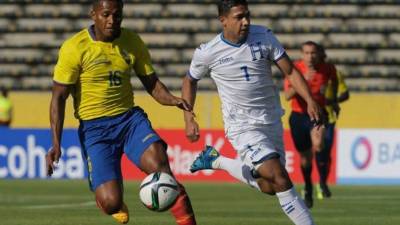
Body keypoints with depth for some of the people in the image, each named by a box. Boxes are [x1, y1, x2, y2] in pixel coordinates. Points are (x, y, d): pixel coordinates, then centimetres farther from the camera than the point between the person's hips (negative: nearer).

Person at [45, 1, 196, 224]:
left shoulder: (132, 42, 2)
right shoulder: (74, 48, -10)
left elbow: (152, 83, 11)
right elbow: (59, 98, -6)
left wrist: (173, 99, -12)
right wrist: (56, 144, -15)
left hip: (130, 118, 3)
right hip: (94, 127, -3)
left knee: (159, 164, -28)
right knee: (110, 203, -15)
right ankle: (118, 205, 25)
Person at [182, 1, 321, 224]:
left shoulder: (264, 36, -6)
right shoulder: (208, 53, -11)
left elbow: (290, 71, -5)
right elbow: (190, 81, 8)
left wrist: (310, 101, -18)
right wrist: (189, 118, 0)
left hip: (272, 121, 5)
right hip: (243, 127, -5)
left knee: (268, 187, 13)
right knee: (280, 179, -19)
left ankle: (216, 161, 33)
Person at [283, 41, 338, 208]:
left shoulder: (327, 68, -8)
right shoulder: (295, 69, -13)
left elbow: (334, 79, 18)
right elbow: (287, 96, -23)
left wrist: (333, 99, 16)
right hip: (298, 115, 1)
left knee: (318, 144, -31)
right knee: (305, 156, 9)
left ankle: (323, 180, -10)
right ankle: (308, 190, 33)